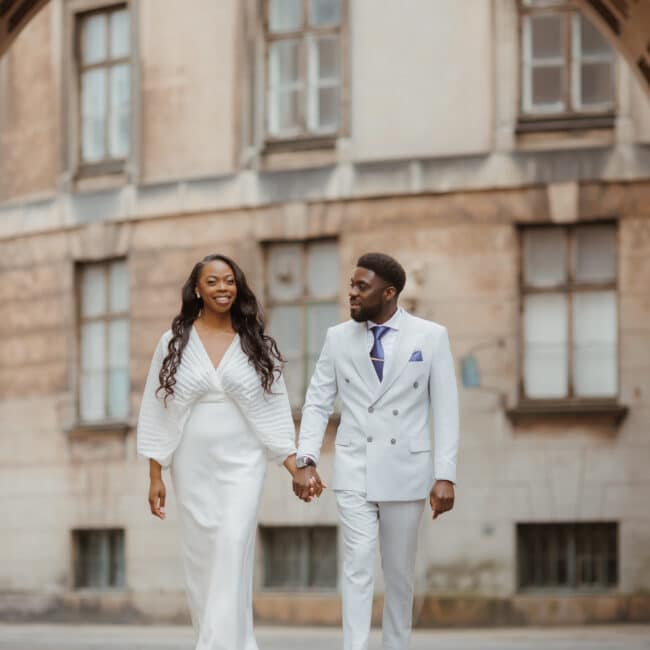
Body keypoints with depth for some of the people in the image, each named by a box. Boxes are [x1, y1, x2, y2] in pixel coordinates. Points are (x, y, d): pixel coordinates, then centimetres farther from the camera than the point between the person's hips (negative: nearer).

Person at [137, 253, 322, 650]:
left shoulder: (257, 344, 3)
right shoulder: (174, 343, 3)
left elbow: (275, 412, 4)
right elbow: (157, 413, 4)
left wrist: (298, 469, -3)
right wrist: (156, 477, 0)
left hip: (243, 464, -1)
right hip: (193, 466, 2)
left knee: (233, 547, -17)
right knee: (201, 556, 4)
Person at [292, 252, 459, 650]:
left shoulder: (431, 337, -2)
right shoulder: (339, 338, 3)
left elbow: (445, 409, -3)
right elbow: (318, 403, 4)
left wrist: (446, 476, -9)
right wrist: (306, 461, -8)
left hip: (405, 471, 0)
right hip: (354, 471, 0)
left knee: (400, 570, 9)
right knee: (359, 563, -9)